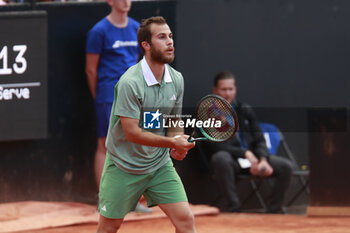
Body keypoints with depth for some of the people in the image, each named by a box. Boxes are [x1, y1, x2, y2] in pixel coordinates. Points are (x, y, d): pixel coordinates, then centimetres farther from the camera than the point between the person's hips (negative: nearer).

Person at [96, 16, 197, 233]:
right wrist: (172, 142, -26)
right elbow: (132, 132, -23)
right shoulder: (130, 82, -22)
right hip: (124, 166, -5)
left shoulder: (176, 79, -1)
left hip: (160, 165, 5)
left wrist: (178, 147, -11)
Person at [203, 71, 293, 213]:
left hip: (252, 158, 5)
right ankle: (233, 209, -34)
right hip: (230, 159, -5)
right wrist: (245, 153, -18)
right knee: (221, 158, -41)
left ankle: (273, 211, -10)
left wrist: (263, 160, -10)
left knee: (285, 166, -17)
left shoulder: (245, 110, 17)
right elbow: (214, 146, -10)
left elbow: (259, 140, 13)